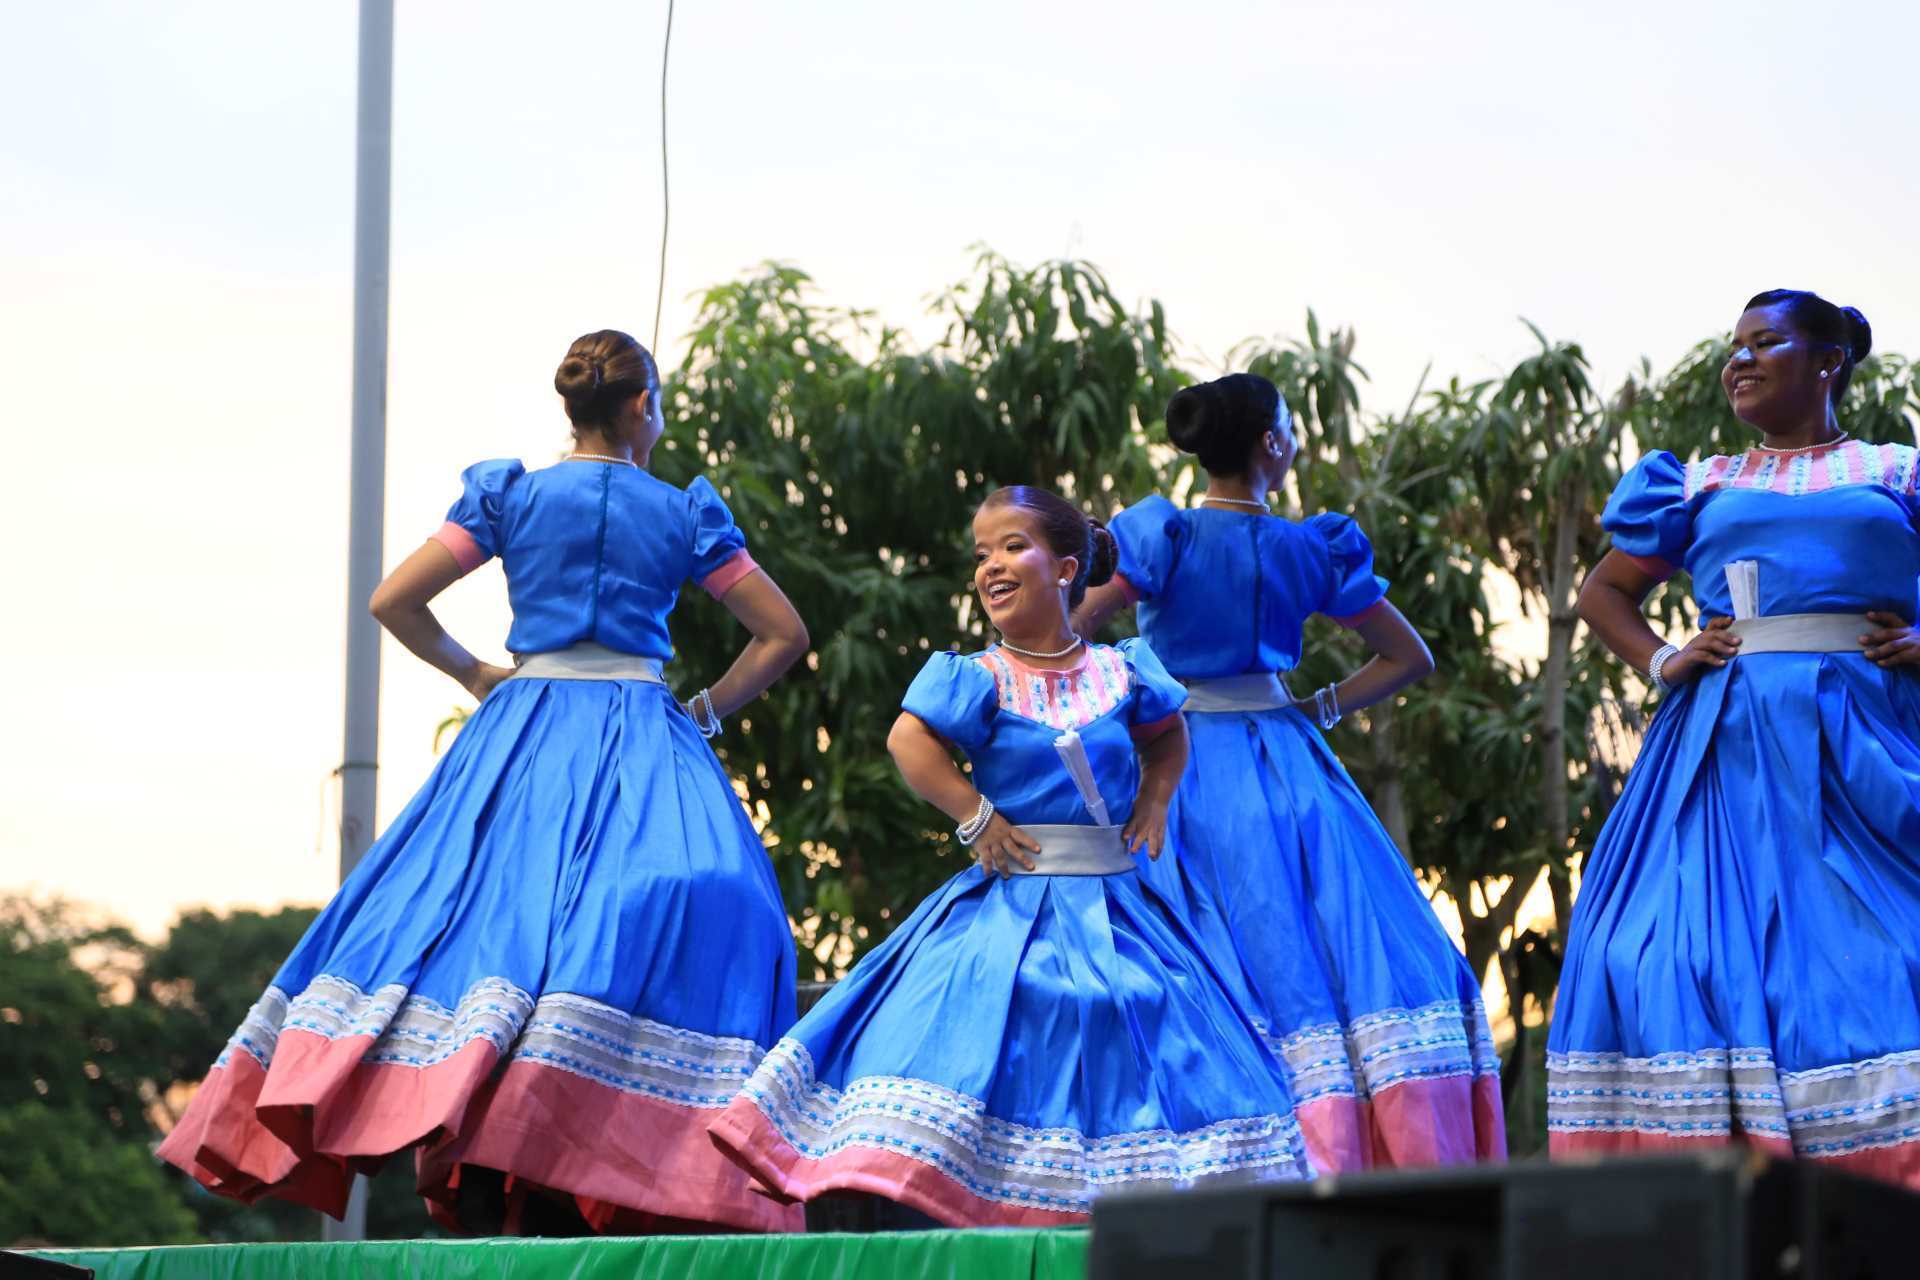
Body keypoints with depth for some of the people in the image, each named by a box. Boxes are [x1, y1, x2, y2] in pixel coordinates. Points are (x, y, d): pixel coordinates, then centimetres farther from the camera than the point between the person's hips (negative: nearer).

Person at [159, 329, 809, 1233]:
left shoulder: (510, 497, 9)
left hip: (521, 733, 2)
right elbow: (784, 634, 9)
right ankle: (554, 1197, -24)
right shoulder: (684, 516, 8)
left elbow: (393, 601, 4)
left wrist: (476, 676, 15)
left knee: (485, 908, 1)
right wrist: (707, 710, 13)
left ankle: (476, 1191, -13)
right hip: (639, 744, -2)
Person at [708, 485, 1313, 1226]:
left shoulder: (1120, 675, 6)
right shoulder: (983, 681, -3)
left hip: (1112, 905, 3)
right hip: (1012, 902, -3)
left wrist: (1155, 800, 10)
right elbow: (910, 740, -11)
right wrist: (977, 818, -12)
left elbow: (1167, 733, 25)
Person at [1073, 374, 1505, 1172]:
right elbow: (1408, 657, 12)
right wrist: (1319, 709, 12)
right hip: (1289, 770, 1)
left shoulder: (1161, 536, -5)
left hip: (1181, 768, -1)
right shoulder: (1314, 551, 4)